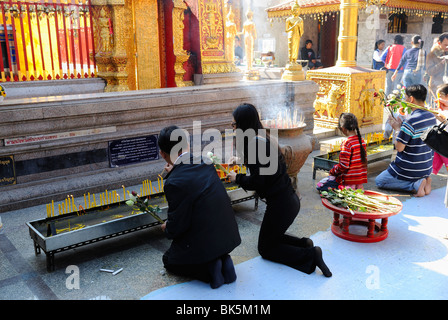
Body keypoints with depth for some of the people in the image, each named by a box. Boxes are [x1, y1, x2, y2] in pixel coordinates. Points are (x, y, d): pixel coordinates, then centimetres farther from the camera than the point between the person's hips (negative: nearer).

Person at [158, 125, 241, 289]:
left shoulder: (173, 183, -23)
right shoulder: (205, 162, -3)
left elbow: (177, 225, -15)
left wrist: (167, 228, 7)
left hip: (205, 242, -7)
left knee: (169, 260, 21)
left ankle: (209, 269, 0)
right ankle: (223, 260, 9)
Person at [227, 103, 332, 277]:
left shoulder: (256, 143, -20)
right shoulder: (264, 139, 8)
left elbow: (257, 181, -22)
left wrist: (237, 178, -6)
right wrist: (244, 159, 25)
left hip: (280, 204, -9)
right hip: (290, 199, 9)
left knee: (265, 249, 9)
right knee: (272, 237, 28)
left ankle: (311, 254, -2)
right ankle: (304, 243, 11)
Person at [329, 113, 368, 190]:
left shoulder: (347, 143, -18)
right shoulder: (362, 140, 6)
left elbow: (343, 166, -18)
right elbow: (364, 160, 15)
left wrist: (332, 171, -1)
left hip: (349, 180, -8)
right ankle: (359, 187, 5)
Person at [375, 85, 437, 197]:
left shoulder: (410, 121, -25)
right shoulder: (432, 117, 1)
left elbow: (399, 147, -22)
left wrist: (398, 128, -8)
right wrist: (402, 127, 11)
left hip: (410, 170, -8)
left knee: (379, 181, 7)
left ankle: (415, 184, -8)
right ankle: (424, 180, 8)